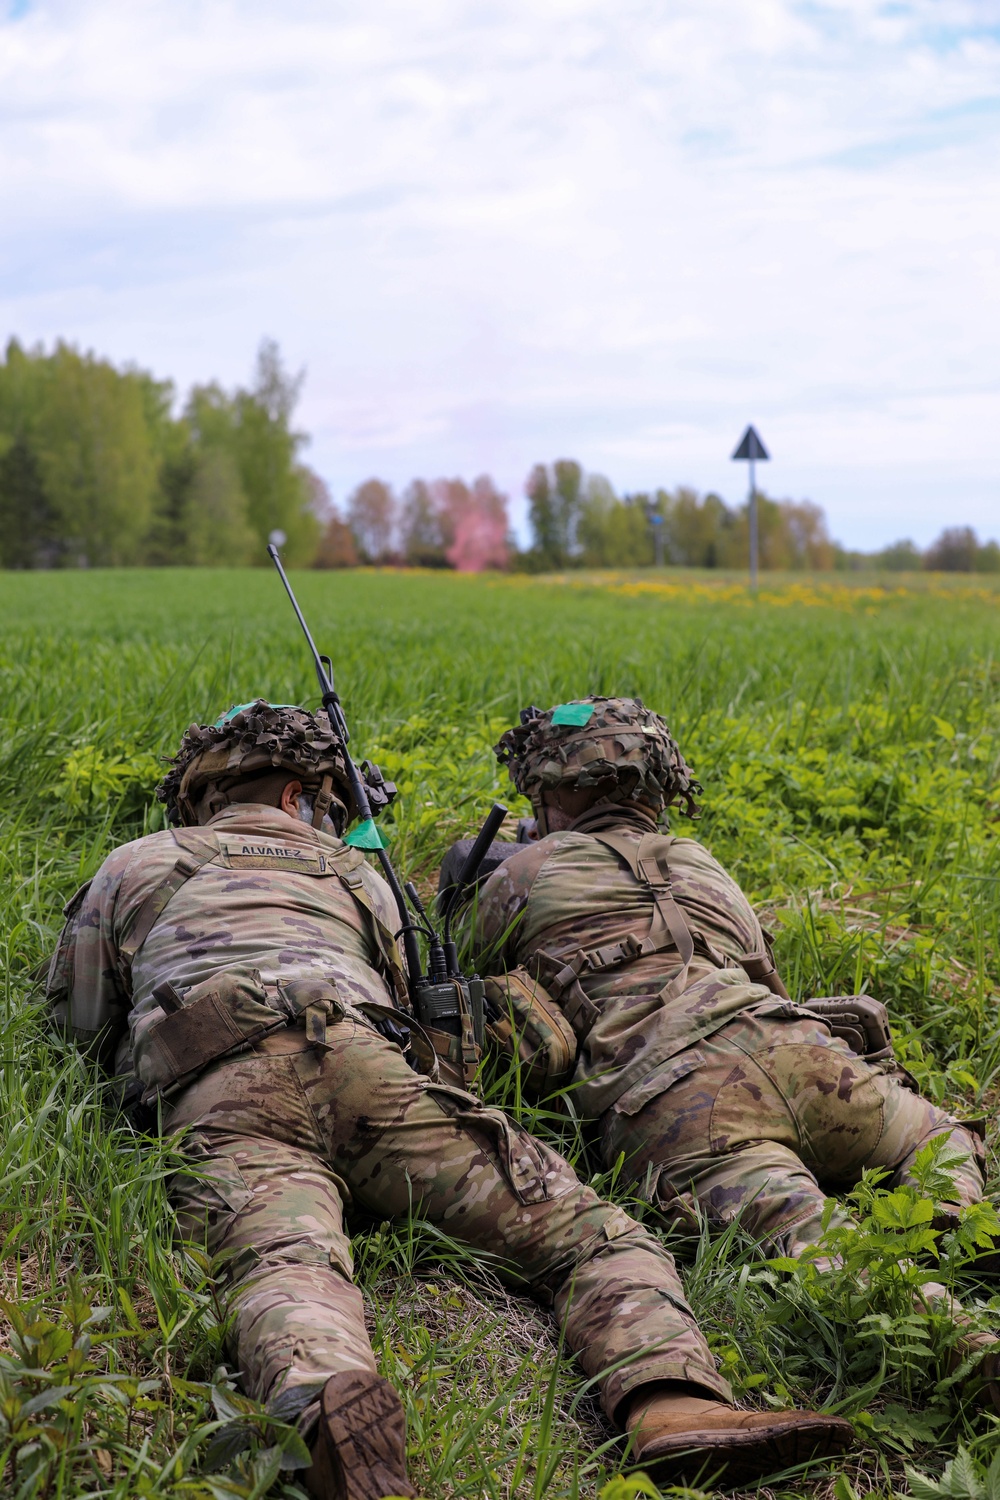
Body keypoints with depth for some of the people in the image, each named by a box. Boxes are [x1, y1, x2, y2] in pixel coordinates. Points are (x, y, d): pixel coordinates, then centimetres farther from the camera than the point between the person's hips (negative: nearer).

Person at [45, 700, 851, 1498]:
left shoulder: (130, 866, 33)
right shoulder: (351, 872, 35)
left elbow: (82, 1023, 37)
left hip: (212, 1102, 0)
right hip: (359, 1063, 0)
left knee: (281, 1265, -28)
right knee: (591, 1233, -4)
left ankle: (330, 1402, -64)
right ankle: (671, 1401, -34)